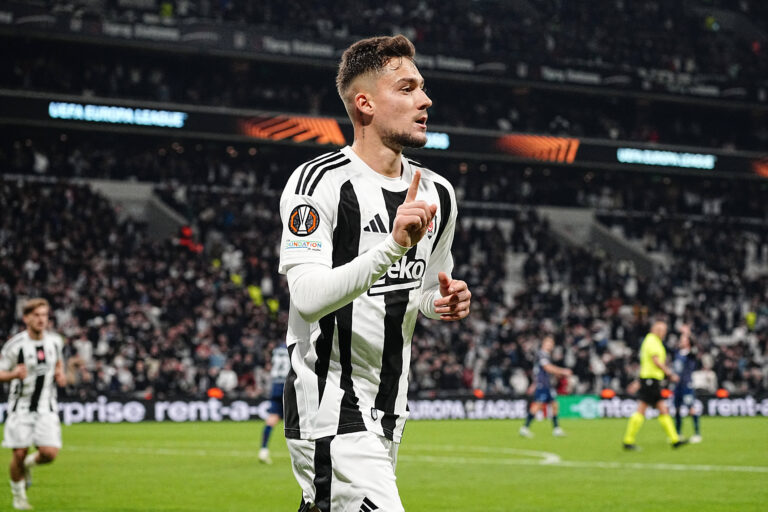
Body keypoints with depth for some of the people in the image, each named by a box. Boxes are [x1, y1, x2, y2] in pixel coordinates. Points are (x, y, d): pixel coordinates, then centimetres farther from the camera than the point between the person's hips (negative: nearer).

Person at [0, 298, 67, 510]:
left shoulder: (55, 341, 2)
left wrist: (60, 374, 2)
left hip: (46, 407, 3)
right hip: (21, 406, -3)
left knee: (50, 452, -13)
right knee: (19, 453, -2)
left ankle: (30, 463, 23)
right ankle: (18, 494, 23)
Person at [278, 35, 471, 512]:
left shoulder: (438, 194, 10)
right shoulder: (319, 182, -13)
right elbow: (308, 298, -24)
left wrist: (444, 303, 1)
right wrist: (393, 246, -32)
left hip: (389, 413, 8)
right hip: (331, 414, -8)